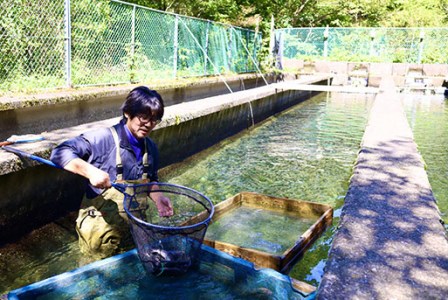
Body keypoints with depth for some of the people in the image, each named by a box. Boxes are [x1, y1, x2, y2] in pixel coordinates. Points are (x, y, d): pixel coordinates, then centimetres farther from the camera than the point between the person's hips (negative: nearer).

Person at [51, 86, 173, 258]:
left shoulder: (150, 148, -1)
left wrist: (157, 198, -6)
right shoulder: (104, 139, -20)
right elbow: (60, 153, -23)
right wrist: (90, 171, -36)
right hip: (101, 224, -5)